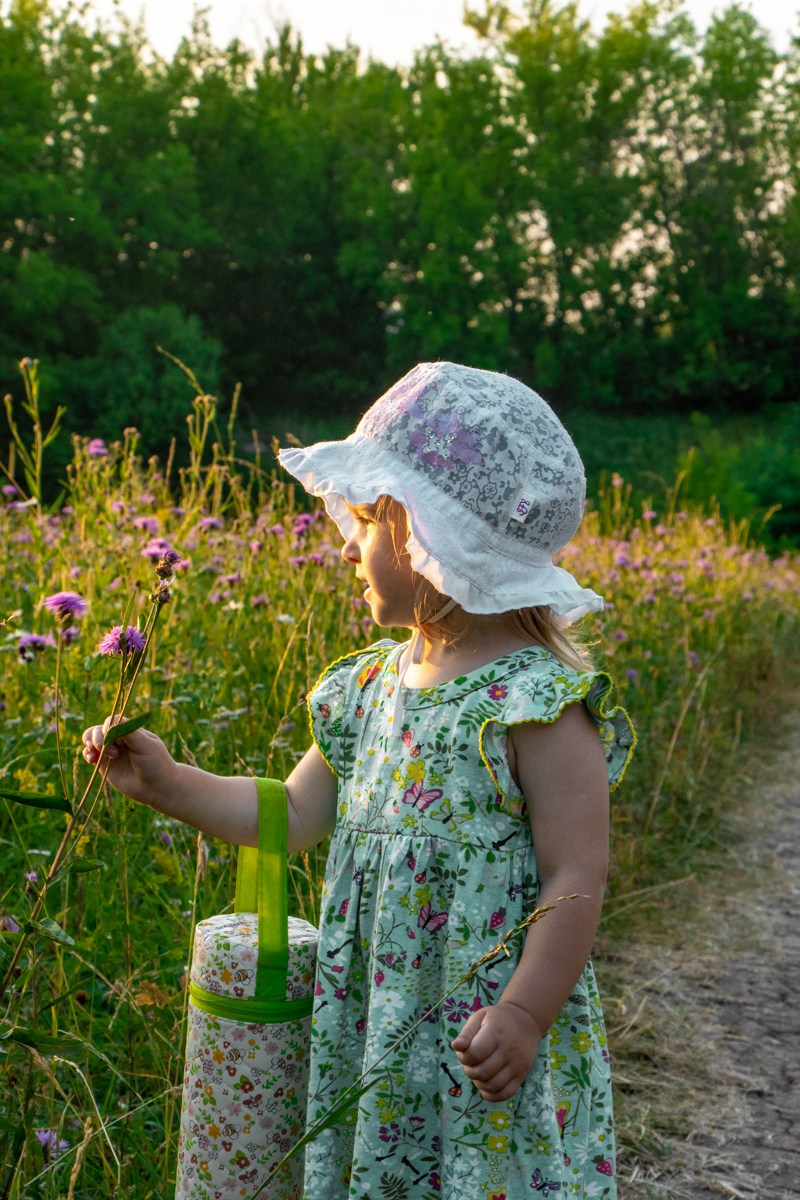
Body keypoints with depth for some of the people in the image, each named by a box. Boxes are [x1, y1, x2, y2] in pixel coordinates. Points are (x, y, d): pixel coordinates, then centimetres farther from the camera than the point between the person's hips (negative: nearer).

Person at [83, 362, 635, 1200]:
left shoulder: (539, 701, -17)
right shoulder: (372, 685, 5)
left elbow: (577, 878, -17)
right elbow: (296, 816, 14)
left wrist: (523, 1015, -22)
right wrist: (168, 784, 8)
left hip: (491, 1040, -7)